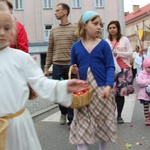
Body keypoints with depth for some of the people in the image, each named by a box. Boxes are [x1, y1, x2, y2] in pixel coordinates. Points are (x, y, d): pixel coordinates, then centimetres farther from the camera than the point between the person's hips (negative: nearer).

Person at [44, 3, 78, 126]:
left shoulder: (75, 29, 2)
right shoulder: (53, 31, 13)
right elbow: (50, 51, 13)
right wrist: (46, 67, 8)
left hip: (71, 66, -3)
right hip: (57, 66, 4)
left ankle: (71, 120, 13)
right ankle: (63, 112, 34)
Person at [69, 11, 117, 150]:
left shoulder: (103, 45, -1)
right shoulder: (76, 46, 4)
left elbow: (110, 67, -3)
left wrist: (108, 86, -17)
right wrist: (74, 71, -8)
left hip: (101, 89, 0)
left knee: (103, 123, 12)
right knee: (81, 125, 2)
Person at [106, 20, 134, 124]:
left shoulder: (124, 39, 6)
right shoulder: (106, 42, 9)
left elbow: (130, 53, 1)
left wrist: (118, 53, -9)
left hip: (123, 69, -1)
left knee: (121, 93, 1)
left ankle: (119, 115, 11)